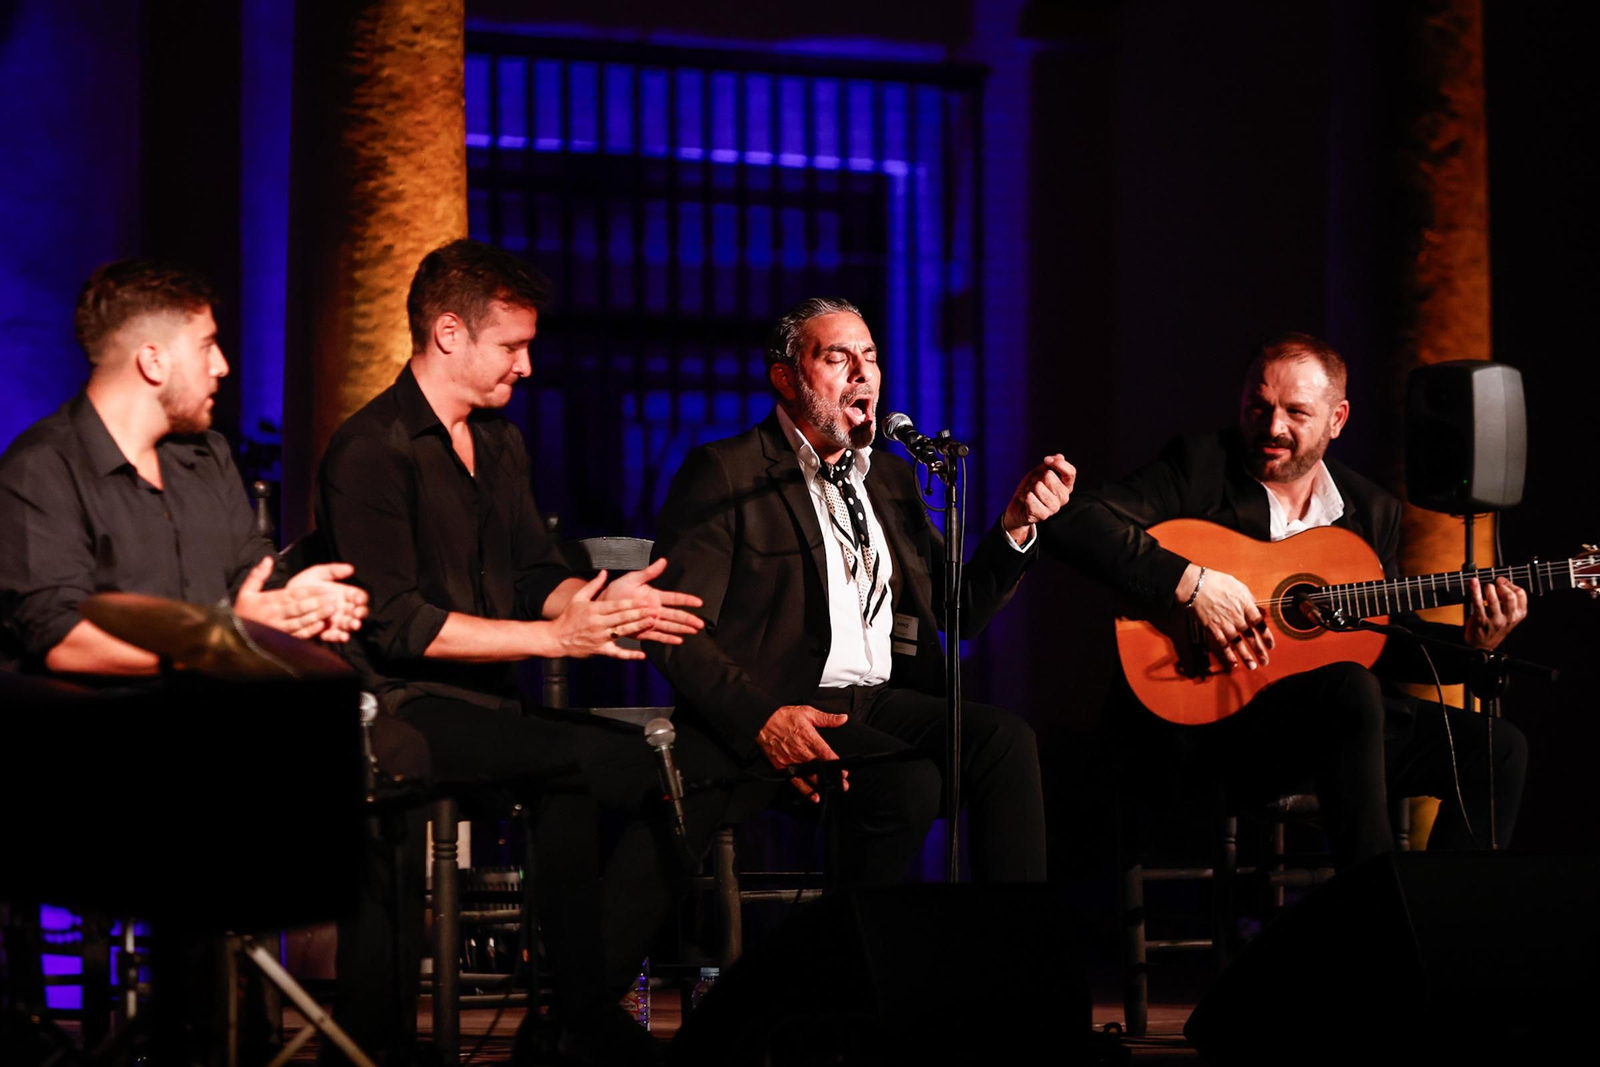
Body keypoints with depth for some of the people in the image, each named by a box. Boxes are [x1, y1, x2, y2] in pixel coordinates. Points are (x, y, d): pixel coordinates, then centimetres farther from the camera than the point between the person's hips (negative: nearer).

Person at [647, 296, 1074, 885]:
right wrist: (761, 717, -24)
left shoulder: (888, 476, 20)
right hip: (785, 711, -6)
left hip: (884, 700, 6)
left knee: (1006, 738, -21)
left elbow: (959, 609, 19)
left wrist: (1017, 524, 1)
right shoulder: (724, 474, -2)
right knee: (909, 781, -31)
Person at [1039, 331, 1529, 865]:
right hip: (1211, 712, -6)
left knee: (1497, 747, -8)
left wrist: (1469, 643, -2)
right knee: (1351, 689, -34)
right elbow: (1073, 522, -16)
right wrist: (1190, 581, -23)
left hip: (1342, 718, 6)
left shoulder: (1373, 511, 13)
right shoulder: (1201, 465, -3)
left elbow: (1388, 639, 17)